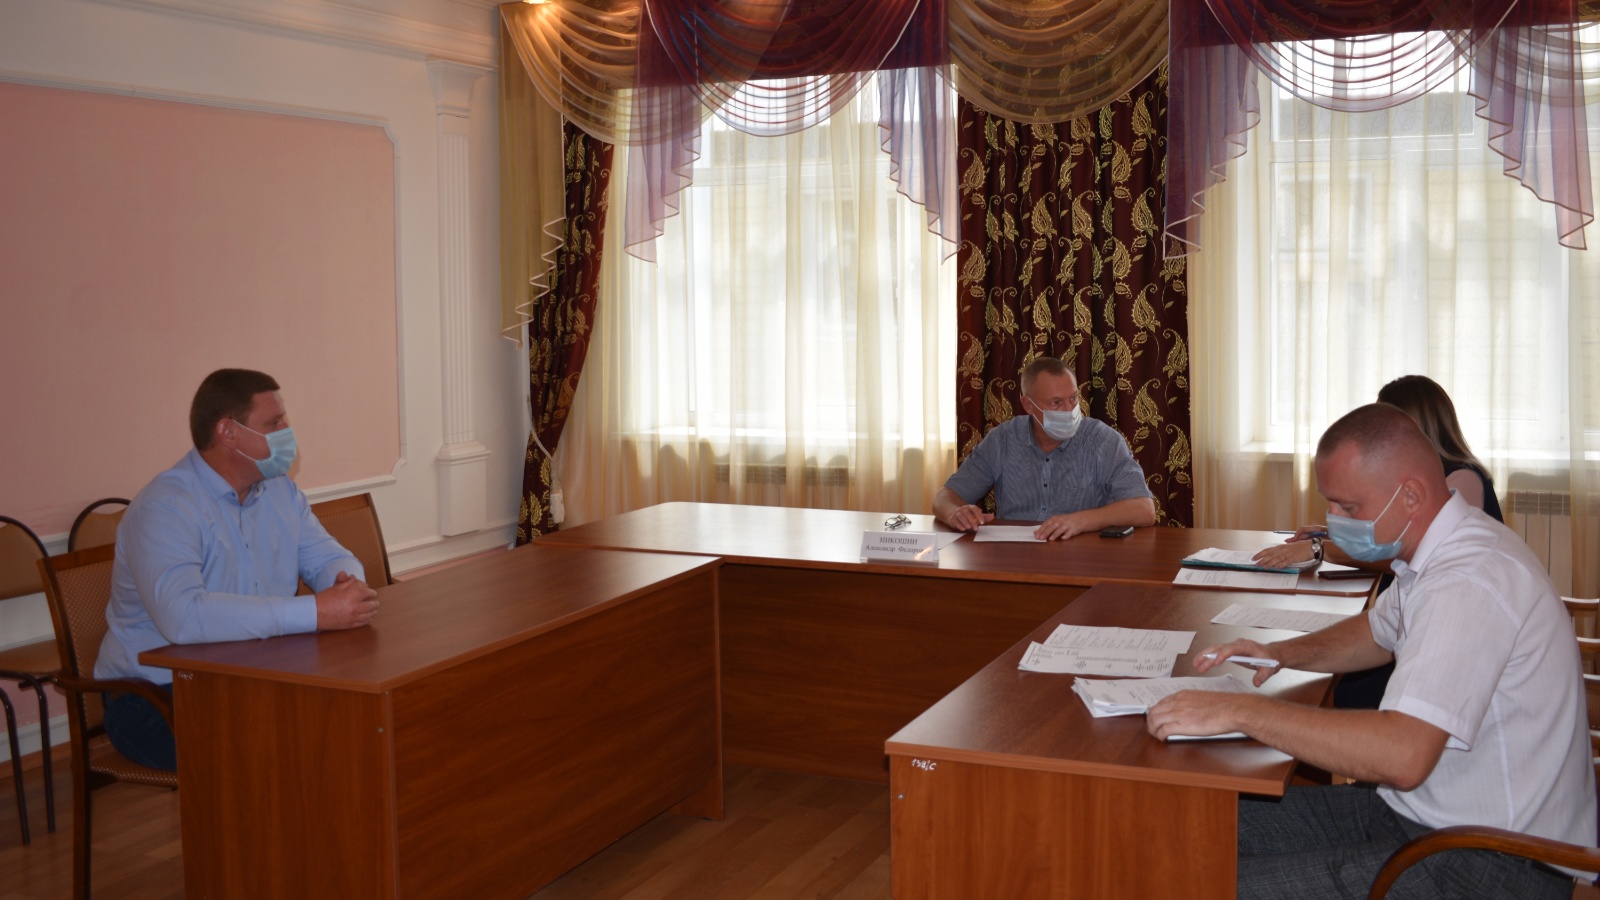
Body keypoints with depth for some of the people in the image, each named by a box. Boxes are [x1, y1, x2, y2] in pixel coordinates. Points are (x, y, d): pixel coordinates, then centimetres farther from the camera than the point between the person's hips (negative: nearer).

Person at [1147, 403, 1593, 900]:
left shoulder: (1468, 582, -28)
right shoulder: (1445, 552, 5)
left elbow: (1402, 756, -38)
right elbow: (1378, 631, 26)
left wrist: (1239, 710, -31)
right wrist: (1284, 653, 6)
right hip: (1423, 810, 10)